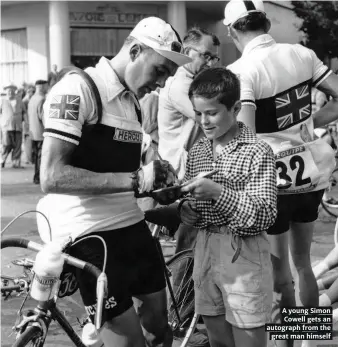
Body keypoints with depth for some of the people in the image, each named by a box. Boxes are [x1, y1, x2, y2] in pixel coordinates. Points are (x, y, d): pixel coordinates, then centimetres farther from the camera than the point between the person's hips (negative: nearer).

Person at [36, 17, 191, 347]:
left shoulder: (133, 101, 14)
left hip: (129, 224, 9)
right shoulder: (78, 89, -13)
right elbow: (52, 177, -23)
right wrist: (134, 180, -25)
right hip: (86, 233, -8)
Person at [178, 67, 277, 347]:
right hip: (205, 250, 6)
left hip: (244, 256, -6)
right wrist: (187, 212, -7)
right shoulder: (197, 151, 7)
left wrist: (219, 193, -28)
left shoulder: (257, 152, -11)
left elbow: (265, 216, -18)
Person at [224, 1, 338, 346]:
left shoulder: (241, 71, -17)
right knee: (302, 262, 22)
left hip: (275, 179, -6)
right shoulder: (302, 54, 0)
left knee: (280, 274, 9)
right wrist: (306, 123, 10)